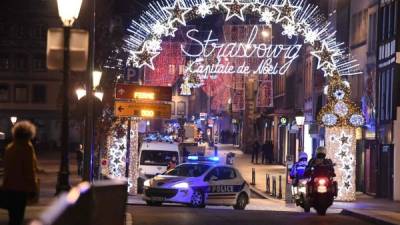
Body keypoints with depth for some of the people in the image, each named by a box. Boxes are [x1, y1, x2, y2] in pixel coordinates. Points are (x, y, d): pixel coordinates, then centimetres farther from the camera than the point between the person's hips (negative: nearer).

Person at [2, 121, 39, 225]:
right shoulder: (27, 147, -12)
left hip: (9, 187, 7)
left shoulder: (9, 147, 11)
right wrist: (33, 189, -9)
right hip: (21, 188, -7)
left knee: (13, 216, 16)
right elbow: (30, 170, -14)